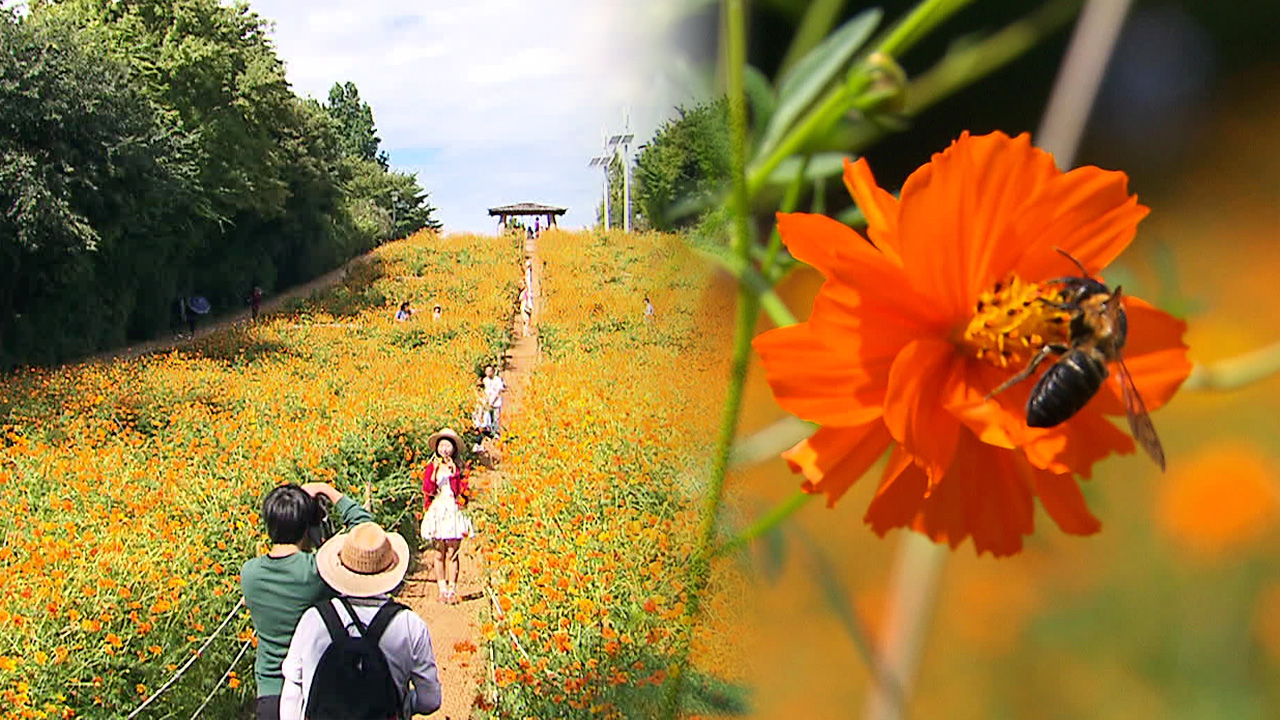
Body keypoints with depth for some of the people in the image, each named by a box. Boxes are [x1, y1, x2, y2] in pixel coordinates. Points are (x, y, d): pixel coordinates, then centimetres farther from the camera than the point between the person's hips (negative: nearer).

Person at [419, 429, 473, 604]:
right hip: (437, 511, 0)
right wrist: (435, 472, -10)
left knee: (452, 553, -4)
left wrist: (453, 473, -8)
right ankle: (442, 590, 7)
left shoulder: (458, 469, 8)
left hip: (453, 512, 0)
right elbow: (427, 490, -4)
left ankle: (452, 590, 2)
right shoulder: (431, 467, 8)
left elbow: (460, 491, -3)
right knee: (439, 554, -1)